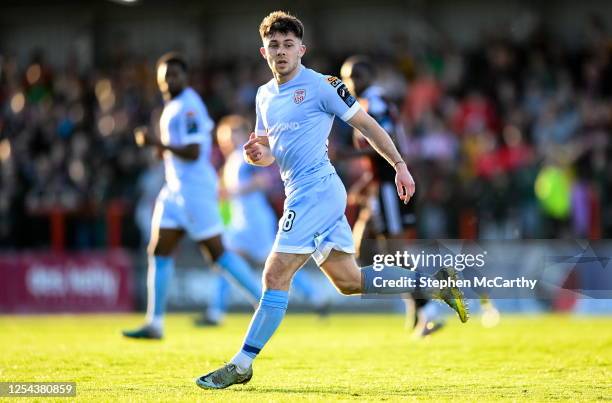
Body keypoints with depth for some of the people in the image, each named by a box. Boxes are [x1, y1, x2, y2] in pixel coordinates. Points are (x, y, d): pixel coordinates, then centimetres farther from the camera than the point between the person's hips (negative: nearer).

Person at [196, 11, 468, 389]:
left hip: (316, 187, -9)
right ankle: (434, 283, 21)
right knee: (349, 280, 12)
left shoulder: (322, 86, -7)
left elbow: (367, 124, -3)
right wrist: (257, 154, -1)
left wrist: (400, 165, -6)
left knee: (276, 276, -10)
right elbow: (271, 154, 23)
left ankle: (242, 364, -7)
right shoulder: (265, 95, 16)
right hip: (300, 193, 9)